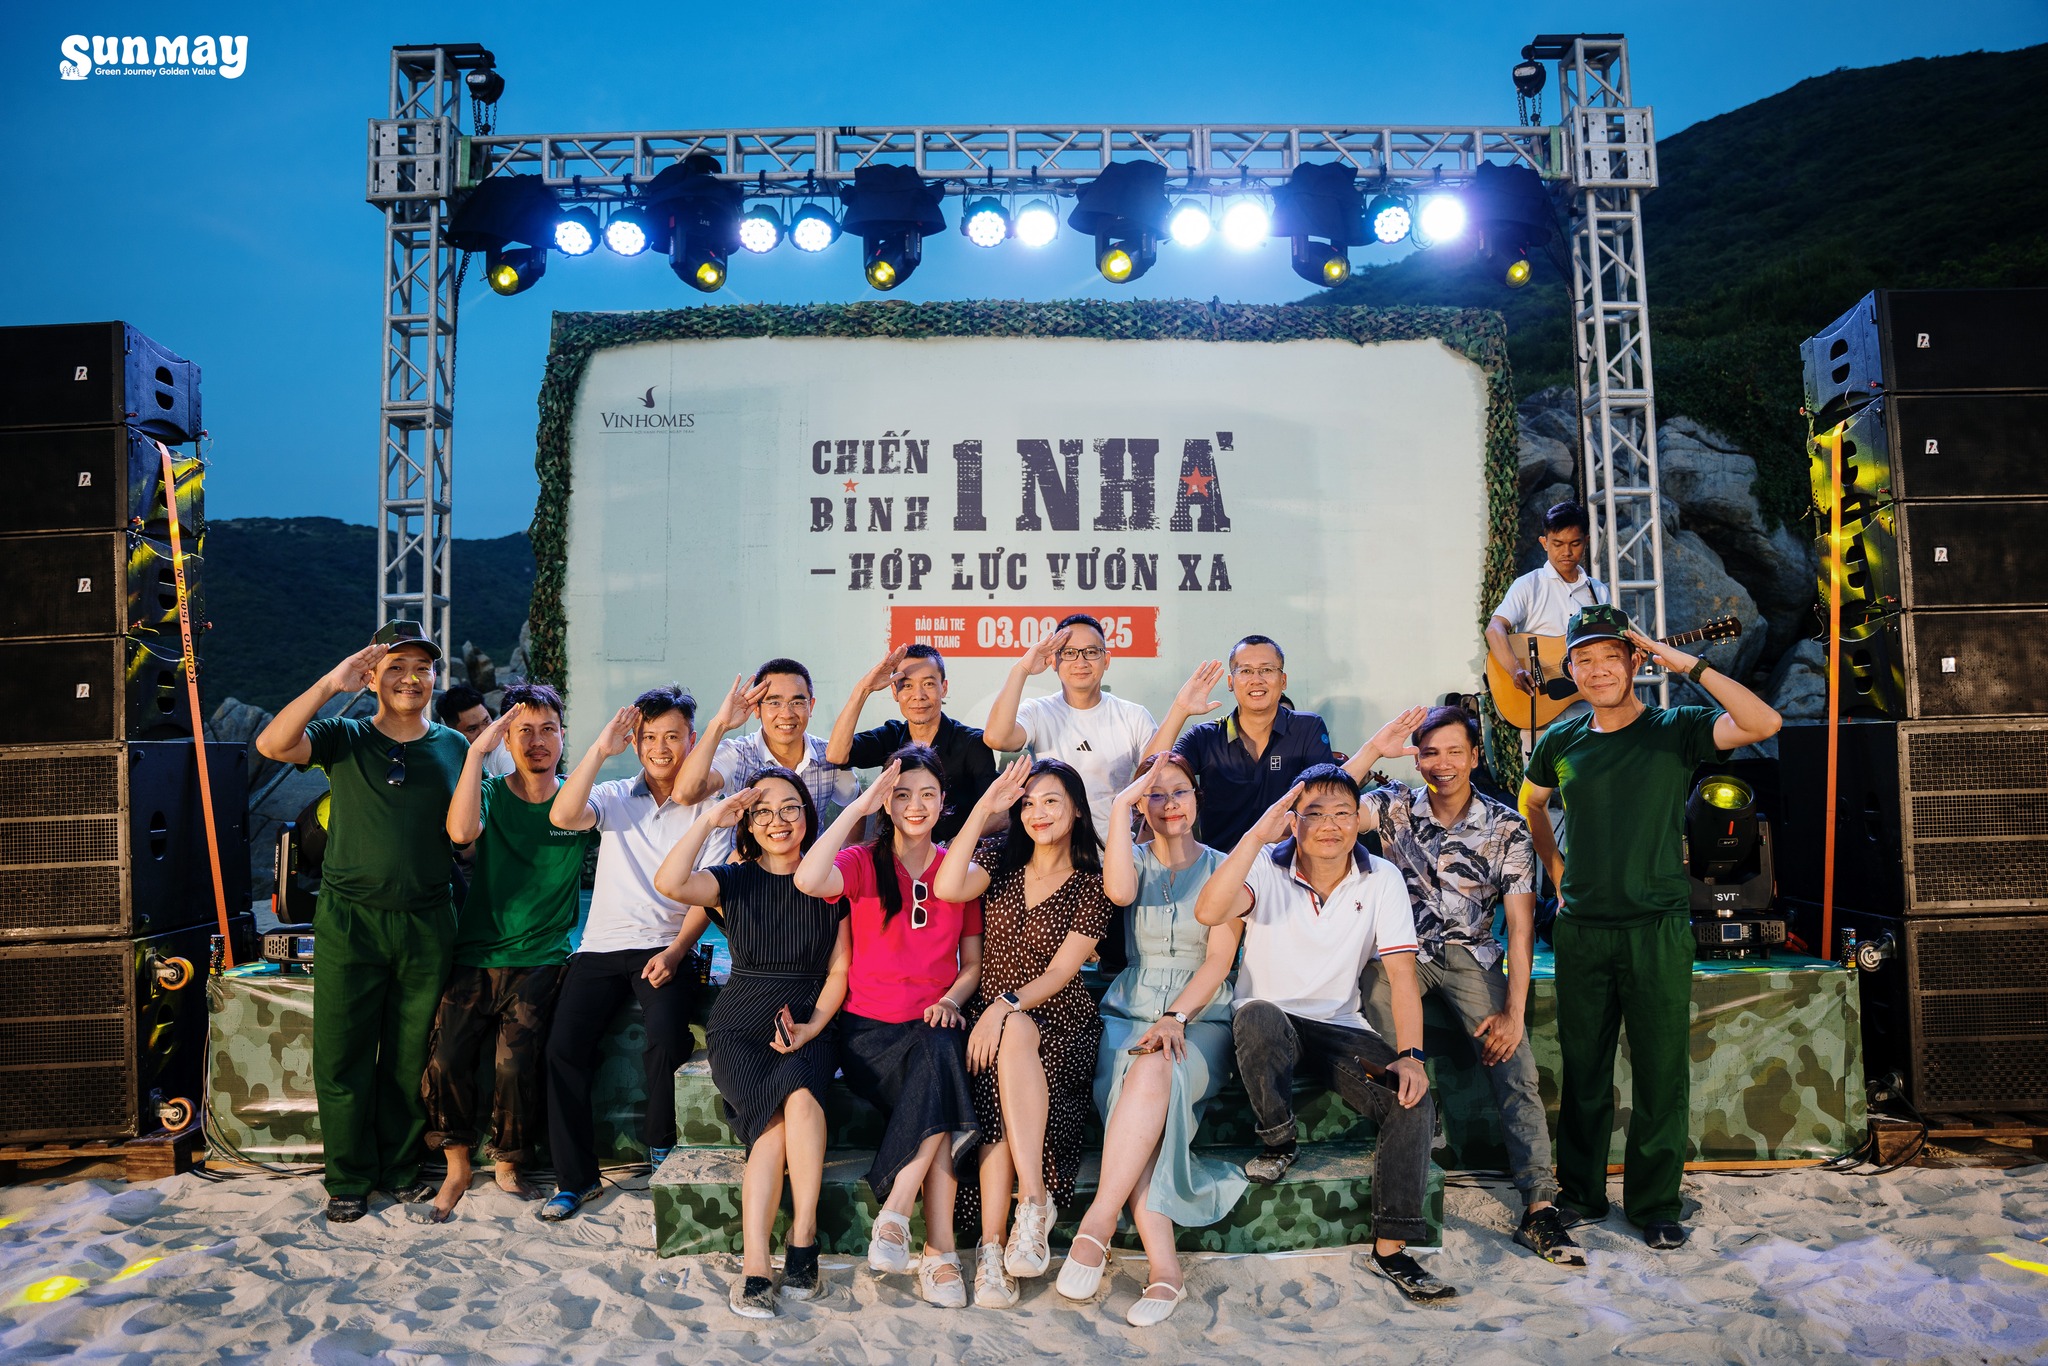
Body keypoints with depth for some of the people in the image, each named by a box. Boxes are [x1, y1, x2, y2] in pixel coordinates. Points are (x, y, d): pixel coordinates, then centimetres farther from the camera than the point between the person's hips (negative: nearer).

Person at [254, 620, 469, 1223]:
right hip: (349, 921, -1)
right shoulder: (343, 738, 2)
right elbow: (271, 744, -19)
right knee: (342, 1056, 4)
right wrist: (331, 683, -21)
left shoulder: (452, 747, 7)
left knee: (410, 1056, 11)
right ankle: (349, 1178, 20)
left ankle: (400, 1167, 27)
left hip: (426, 923, 2)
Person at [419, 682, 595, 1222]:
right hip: (474, 955, 1)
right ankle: (457, 1167, 6)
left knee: (515, 1061, -20)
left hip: (539, 960, -1)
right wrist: (477, 751, -19)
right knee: (446, 1058, -18)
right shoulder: (489, 795, 5)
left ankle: (508, 1165, 6)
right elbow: (461, 832, -17)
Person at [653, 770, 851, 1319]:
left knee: (798, 1093, -33)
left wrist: (811, 1027, -11)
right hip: (739, 1030, 0)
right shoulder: (734, 881, 3)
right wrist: (711, 818, -14)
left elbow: (838, 972, 4)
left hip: (809, 1029, 1)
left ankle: (800, 1243, -27)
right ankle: (755, 1266, -29)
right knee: (785, 1112, -28)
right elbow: (670, 883, -18)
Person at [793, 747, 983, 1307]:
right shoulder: (863, 862, 3)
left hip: (933, 1026, 2)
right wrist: (858, 808, -18)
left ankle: (894, 1216, -29)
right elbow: (809, 880, -22)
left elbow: (973, 962, 14)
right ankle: (940, 1249, -25)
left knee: (942, 1053, -35)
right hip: (869, 1029, -2)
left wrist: (951, 999, -8)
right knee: (940, 1100, -31)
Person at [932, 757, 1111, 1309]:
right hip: (991, 1013, 2)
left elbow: (1061, 970, -7)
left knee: (1015, 1037, -35)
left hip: (1059, 1021, -2)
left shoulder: (1092, 882, 1)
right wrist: (983, 808, -14)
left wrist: (1006, 1006, -22)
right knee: (1006, 1085, -32)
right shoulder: (1000, 858, 8)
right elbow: (947, 888, -14)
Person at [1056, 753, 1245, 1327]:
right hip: (1130, 1013, 1)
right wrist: (1121, 803, -12)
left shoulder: (1224, 868, 8)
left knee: (1154, 1073, -35)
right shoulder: (1135, 859, 13)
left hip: (1202, 1019, -1)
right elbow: (1120, 891, -14)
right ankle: (1163, 1268, -37)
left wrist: (1177, 1017, -17)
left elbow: (1219, 958, -2)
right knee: (1141, 1079, -32)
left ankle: (1097, 1225, -34)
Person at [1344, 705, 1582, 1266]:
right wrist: (1373, 749, -23)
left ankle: (1540, 1206, -14)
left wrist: (1513, 1012, -12)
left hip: (1470, 956, 0)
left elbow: (1521, 925, -4)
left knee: (1516, 1067, -17)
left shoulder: (1507, 828, 0)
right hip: (1401, 951, 0)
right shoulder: (1394, 807, 1)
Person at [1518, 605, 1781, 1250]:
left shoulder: (1676, 730, -4)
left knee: (1662, 1071, 4)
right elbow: (1530, 804, 25)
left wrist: (1690, 664, -20)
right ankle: (1579, 1193, 25)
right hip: (1580, 930, 3)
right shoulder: (1560, 742, 6)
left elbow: (1764, 723, -21)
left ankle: (1656, 1204, 18)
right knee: (1582, 1069, 11)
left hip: (1657, 929, -3)